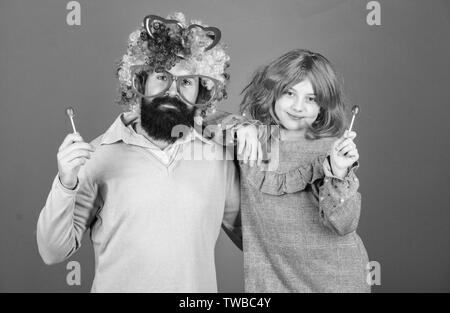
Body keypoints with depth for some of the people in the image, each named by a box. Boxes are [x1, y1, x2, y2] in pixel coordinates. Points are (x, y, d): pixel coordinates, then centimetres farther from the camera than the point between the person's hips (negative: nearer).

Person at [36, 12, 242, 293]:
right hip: (116, 285, -1)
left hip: (200, 286, 2)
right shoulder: (100, 155, -14)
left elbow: (250, 237, 1)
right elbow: (54, 253, -10)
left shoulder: (219, 156, -9)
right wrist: (66, 184, -27)